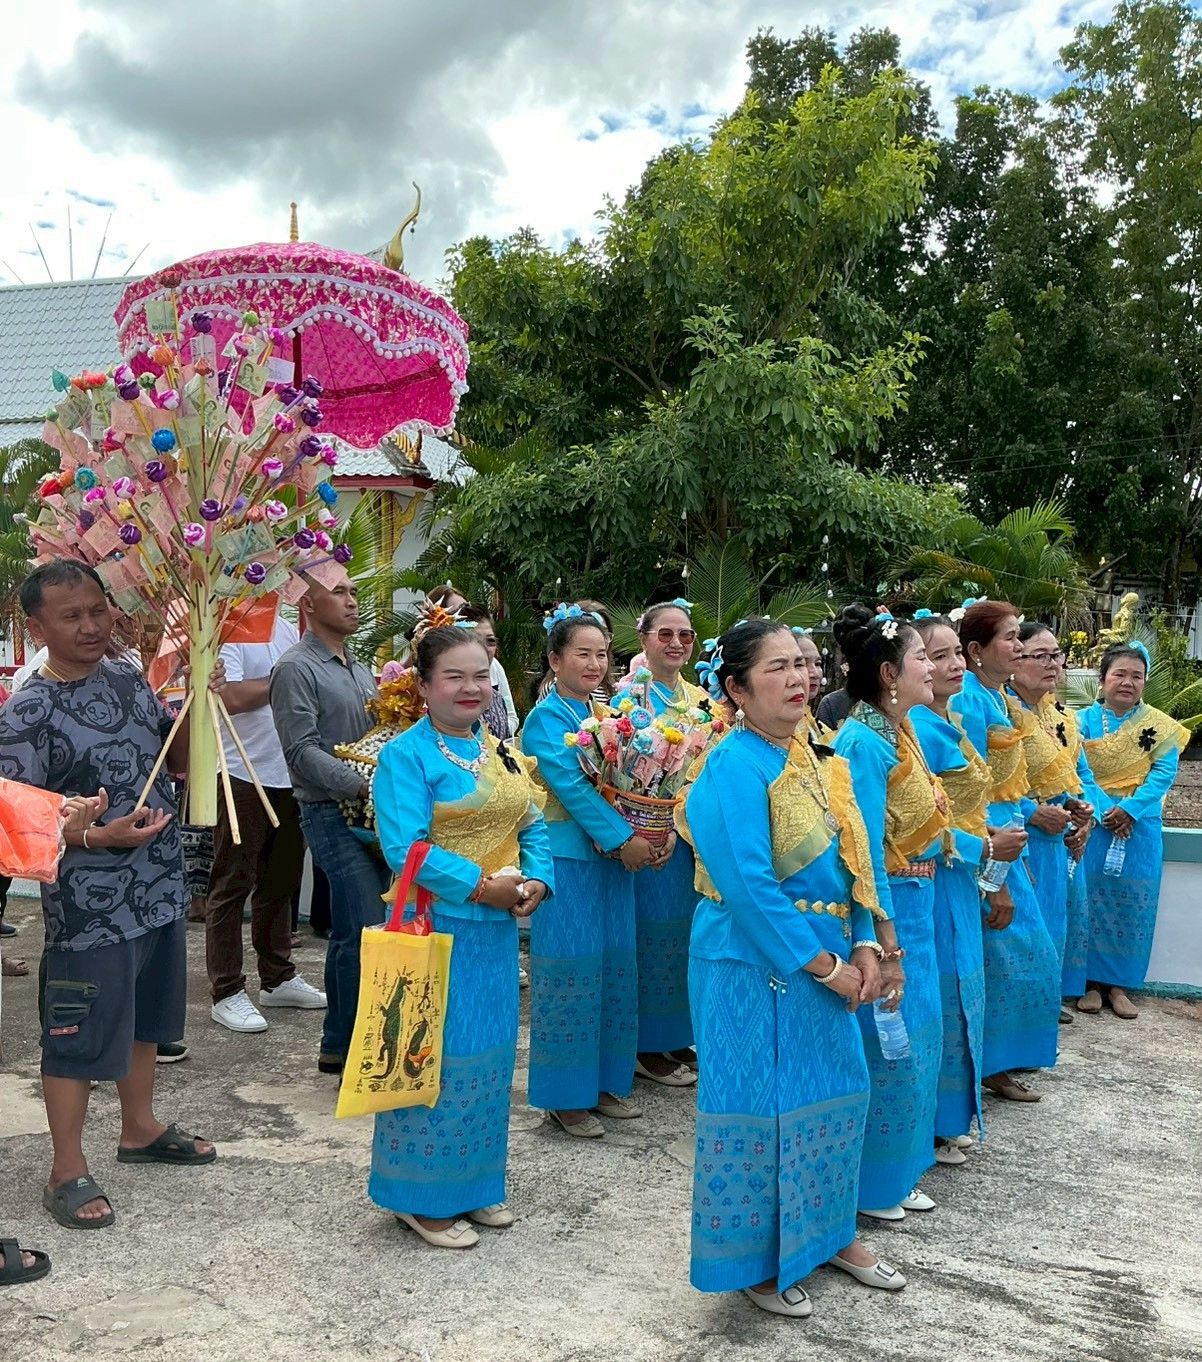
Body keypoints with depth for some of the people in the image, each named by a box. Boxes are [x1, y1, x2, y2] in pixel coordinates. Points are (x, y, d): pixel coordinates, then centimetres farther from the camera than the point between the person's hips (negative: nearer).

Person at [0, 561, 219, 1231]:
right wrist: (96, 836, -25)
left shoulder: (132, 680, 4)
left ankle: (141, 1128, 41)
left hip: (160, 890, 7)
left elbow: (178, 761, 11)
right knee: (79, 1038, 7)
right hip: (88, 907, -7)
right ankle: (68, 1171, 24)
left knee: (144, 1019, 22)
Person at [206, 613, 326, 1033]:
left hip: (289, 775, 8)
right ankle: (227, 993, 10)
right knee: (233, 883, 2)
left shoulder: (288, 629, 13)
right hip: (243, 777, -8)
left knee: (280, 880, 17)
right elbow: (233, 697, -22)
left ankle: (278, 978, 30)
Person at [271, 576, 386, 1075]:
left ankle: (338, 1044, 23)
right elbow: (303, 751, -16)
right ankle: (356, 1049, 2)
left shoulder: (359, 669, 19)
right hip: (332, 814, -8)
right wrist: (363, 785, -25)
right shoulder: (297, 668, -7)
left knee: (350, 933, 13)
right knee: (366, 932, -10)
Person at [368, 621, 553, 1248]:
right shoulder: (407, 755, -11)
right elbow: (406, 848, -19)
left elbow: (533, 827, 12)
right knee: (437, 1059, 2)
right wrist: (481, 885, -21)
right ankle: (421, 1196, 19)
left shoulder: (501, 752, 11)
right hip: (436, 927, -7)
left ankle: (474, 1184, 32)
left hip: (497, 929, 7)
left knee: (490, 1055, 15)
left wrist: (536, 880, -7)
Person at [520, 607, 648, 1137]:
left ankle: (606, 1081, 25)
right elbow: (569, 785, -17)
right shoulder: (546, 718, -8)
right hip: (569, 856, -7)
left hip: (614, 854, 7)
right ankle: (566, 1096, 10)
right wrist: (623, 839, -20)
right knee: (571, 970, -2)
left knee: (614, 967, 12)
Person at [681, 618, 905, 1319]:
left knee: (836, 1091, 19)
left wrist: (863, 946, -2)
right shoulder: (735, 769, -19)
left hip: (828, 961, 8)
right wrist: (826, 965, -18)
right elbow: (750, 889, -24)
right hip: (754, 969, -8)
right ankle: (755, 1260, 26)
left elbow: (850, 860, 10)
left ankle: (831, 1232, 40)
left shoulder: (816, 758, 6)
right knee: (761, 1108, 5)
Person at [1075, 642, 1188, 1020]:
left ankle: (1118, 984, 17)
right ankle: (1091, 981, 12)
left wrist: (1129, 809, -18)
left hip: (1140, 828, 1)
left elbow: (1163, 773, -7)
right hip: (1093, 824, -1)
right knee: (1091, 901, 0)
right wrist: (1103, 811, -19)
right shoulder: (1083, 721, -1)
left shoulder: (1159, 725, 2)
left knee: (1133, 903, 4)